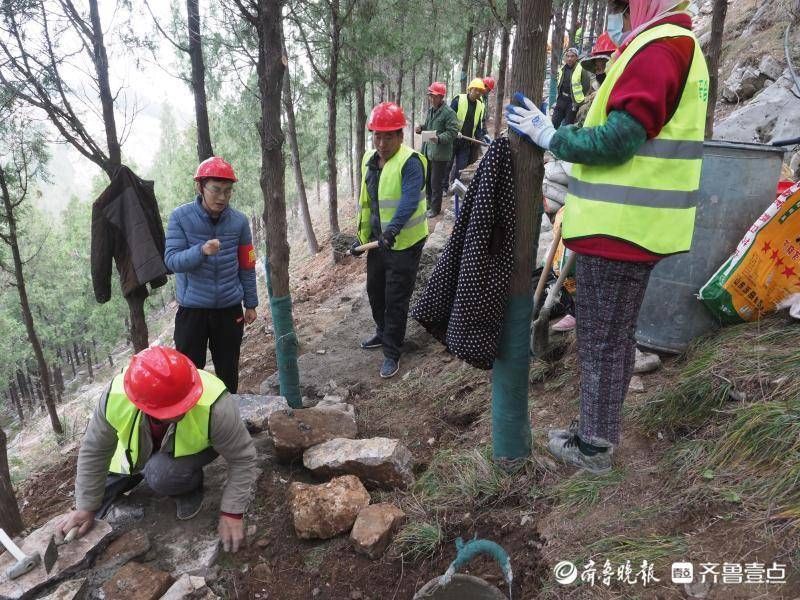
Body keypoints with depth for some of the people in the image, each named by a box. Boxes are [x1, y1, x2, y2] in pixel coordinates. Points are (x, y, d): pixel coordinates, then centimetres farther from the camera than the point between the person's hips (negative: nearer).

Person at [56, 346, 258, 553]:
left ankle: (191, 486, -1)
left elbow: (242, 458, -27)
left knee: (161, 475, -32)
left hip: (193, 448, -3)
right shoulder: (115, 397, -35)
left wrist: (231, 513, -26)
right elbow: (94, 451, -17)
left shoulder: (214, 406, -42)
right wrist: (86, 508, -10)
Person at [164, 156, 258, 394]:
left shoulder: (239, 221, -2)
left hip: (230, 309, 2)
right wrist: (201, 251, -32)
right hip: (192, 309, -2)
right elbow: (171, 260, -13)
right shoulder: (181, 217, -8)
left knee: (228, 370, 13)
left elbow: (246, 266, 5)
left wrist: (250, 303, 9)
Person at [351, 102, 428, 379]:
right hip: (378, 240, 8)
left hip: (404, 242, -8)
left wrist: (393, 229, -47)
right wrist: (362, 236, 14)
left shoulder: (410, 162, -18)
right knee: (375, 291, 22)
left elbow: (410, 200, -33)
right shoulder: (369, 160, 7)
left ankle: (392, 354, 14)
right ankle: (383, 333, 45)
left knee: (396, 299, 0)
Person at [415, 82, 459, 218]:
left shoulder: (449, 112, -15)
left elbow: (453, 132, -18)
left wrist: (439, 138, -32)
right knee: (426, 179, 18)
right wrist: (421, 128, 3)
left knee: (436, 182, 1)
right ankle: (429, 202, 37)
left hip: (440, 153, -8)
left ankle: (435, 208, 16)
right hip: (427, 150, 8)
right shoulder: (431, 110, 11)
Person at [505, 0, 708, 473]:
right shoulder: (677, 47, 19)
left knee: (601, 341, 0)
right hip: (636, 225, 10)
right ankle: (602, 430, 31)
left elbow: (618, 139, -21)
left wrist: (550, 136, -9)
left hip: (619, 229, -10)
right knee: (617, 336, 17)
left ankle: (593, 446, 14)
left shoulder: (656, 49, -14)